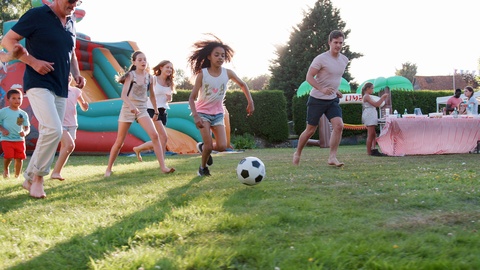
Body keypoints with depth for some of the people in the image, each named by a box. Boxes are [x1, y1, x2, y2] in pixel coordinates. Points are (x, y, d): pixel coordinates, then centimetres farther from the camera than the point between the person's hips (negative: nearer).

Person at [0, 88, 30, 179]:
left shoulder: (23, 114, 8)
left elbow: (27, 127, 10)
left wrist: (25, 132, -11)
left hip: (20, 140, 3)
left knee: (19, 158, 0)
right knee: (8, 156, -16)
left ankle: (17, 175, 19)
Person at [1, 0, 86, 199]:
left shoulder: (71, 24, 14)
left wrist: (76, 74, 7)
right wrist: (33, 62, -17)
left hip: (60, 89, 7)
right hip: (39, 84, -7)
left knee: (50, 135, 8)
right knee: (53, 130, -22)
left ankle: (30, 179, 20)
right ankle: (38, 176, -5)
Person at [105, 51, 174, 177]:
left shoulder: (149, 77, 4)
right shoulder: (130, 75, -8)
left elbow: (152, 95, 18)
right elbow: (123, 95, -19)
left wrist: (156, 109, 23)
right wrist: (132, 106, -35)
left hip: (142, 110, 3)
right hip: (128, 109, -3)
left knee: (154, 135, -17)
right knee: (119, 142, 4)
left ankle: (163, 166, -18)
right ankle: (109, 168, 21)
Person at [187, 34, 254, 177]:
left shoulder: (228, 73, -11)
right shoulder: (202, 74, -18)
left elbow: (243, 85, 8)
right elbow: (192, 98, -16)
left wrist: (250, 102, 0)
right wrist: (196, 116, -28)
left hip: (218, 114, 3)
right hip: (203, 112, -3)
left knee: (222, 146, -9)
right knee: (209, 146, -12)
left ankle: (203, 147, 24)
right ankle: (203, 167, 17)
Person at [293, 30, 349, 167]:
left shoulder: (344, 60, 7)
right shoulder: (321, 59, -14)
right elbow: (309, 77, -16)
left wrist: (336, 90, 14)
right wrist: (322, 89, -29)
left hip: (333, 100, 5)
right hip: (317, 99, -5)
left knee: (339, 125, -17)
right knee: (310, 130, 4)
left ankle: (332, 158, -12)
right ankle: (297, 153, 27)